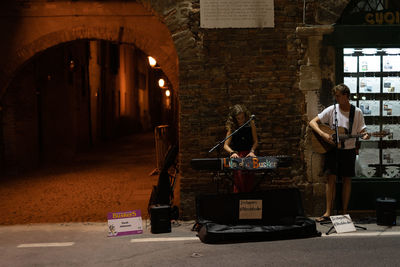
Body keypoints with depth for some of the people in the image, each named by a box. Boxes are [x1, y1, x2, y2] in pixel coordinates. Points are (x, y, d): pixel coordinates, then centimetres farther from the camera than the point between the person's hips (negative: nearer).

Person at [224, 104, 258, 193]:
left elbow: (255, 141, 8)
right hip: (237, 154, -1)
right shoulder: (232, 127, -1)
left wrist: (252, 151, -10)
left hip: (248, 153, 1)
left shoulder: (250, 124, 2)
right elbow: (226, 145, -2)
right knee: (239, 173, -22)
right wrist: (232, 152, -21)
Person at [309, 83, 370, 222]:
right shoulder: (332, 109, -2)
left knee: (347, 180, 4)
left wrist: (365, 135, -18)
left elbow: (361, 131, 5)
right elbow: (312, 122, -4)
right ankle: (328, 213, -2)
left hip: (349, 150, 1)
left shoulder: (357, 112, 1)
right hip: (332, 148, -1)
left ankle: (344, 212, 12)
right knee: (331, 178, -5)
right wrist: (323, 135, -18)